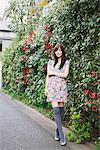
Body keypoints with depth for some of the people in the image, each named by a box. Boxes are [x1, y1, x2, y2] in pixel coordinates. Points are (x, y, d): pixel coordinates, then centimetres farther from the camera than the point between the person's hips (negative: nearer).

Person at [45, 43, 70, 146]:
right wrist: (46, 88, 8)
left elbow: (65, 75, -4)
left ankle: (57, 131, 13)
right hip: (52, 86, 0)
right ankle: (61, 134, -10)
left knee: (61, 109, -2)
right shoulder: (50, 62, 14)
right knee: (56, 109, -11)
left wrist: (53, 72, -2)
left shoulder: (66, 62, 8)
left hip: (61, 87, 0)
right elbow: (47, 76, 13)